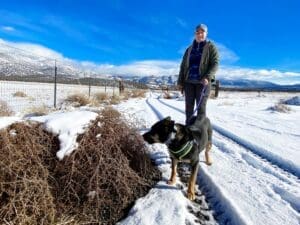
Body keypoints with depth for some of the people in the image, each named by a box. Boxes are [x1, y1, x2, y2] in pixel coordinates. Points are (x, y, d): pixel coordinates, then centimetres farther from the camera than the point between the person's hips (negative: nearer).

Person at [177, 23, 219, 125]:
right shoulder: (189, 49, 16)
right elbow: (183, 66, 16)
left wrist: (208, 77, -21)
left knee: (201, 106, -5)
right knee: (189, 106, 6)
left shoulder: (211, 47, 5)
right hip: (189, 81, 4)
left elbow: (215, 63, -6)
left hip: (203, 82, -4)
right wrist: (180, 81, 9)